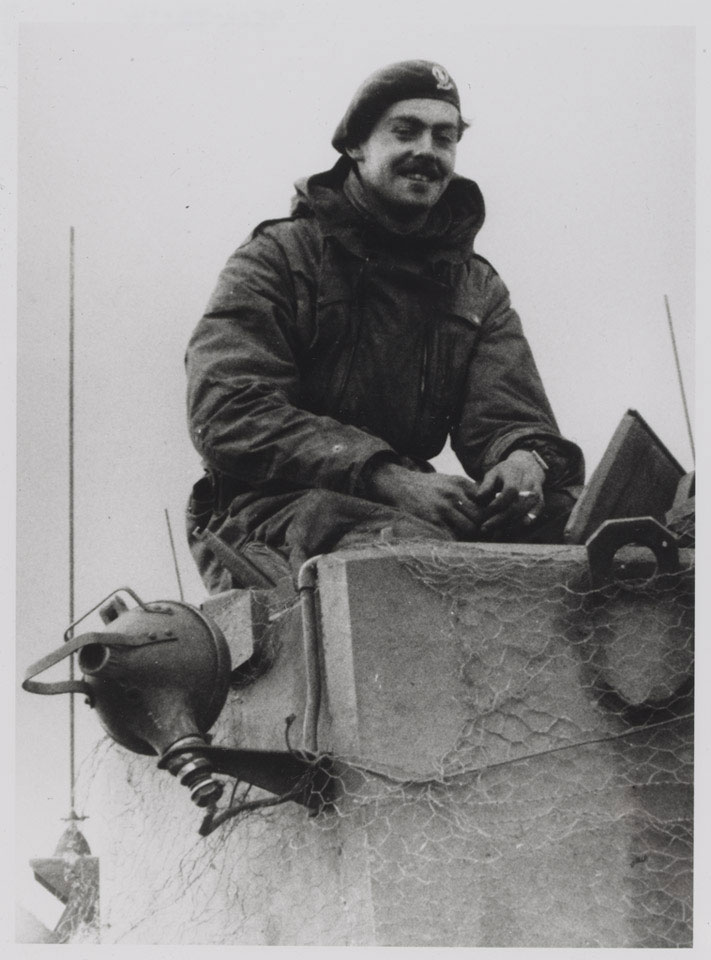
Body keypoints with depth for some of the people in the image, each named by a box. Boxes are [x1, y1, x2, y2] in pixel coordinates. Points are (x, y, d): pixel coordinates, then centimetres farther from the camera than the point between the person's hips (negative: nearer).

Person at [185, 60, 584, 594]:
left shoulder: (479, 288, 18)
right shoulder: (277, 259, 2)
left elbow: (507, 415, 6)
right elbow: (231, 416, -12)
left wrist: (524, 458, -22)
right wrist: (387, 478, -24)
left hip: (409, 505, 5)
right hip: (277, 507, -4)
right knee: (415, 548, -36)